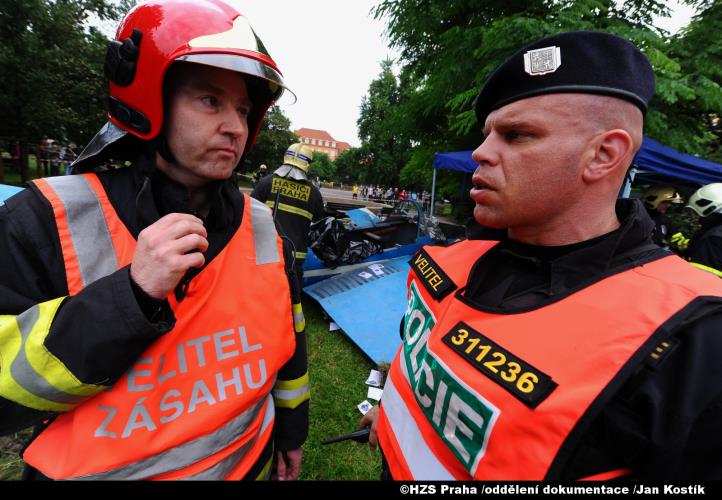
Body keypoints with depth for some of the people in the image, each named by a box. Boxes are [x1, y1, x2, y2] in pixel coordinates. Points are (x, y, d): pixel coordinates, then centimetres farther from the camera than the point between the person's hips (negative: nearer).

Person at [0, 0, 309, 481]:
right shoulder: (50, 220, -17)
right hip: (100, 468, -1)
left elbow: (287, 339, -1)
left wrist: (292, 432, 9)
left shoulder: (262, 227, -10)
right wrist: (131, 294, -31)